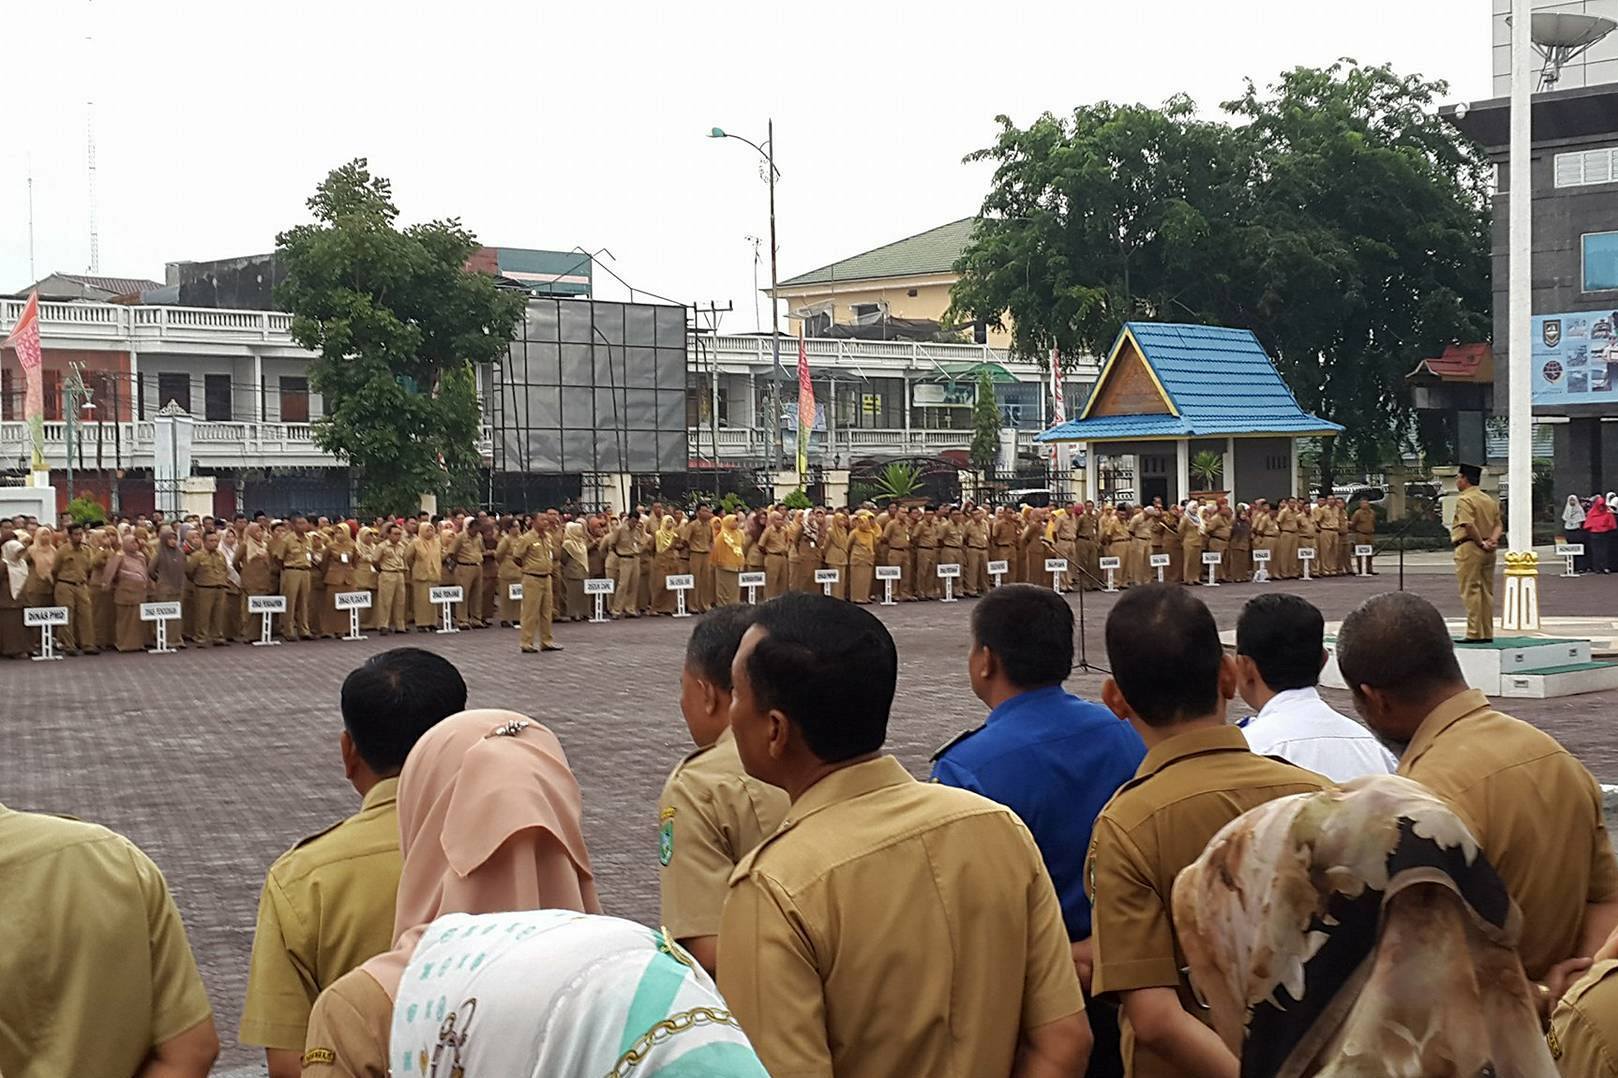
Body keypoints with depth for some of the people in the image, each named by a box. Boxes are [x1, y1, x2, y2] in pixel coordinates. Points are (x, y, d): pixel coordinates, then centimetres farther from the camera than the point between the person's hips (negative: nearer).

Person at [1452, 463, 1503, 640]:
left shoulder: (1464, 500, -10)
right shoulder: (1490, 500, 17)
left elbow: (1468, 525, -22)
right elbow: (1498, 524, 13)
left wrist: (1481, 543, -13)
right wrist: (1492, 540, -3)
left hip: (1469, 548, -8)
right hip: (1488, 552, 8)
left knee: (1471, 592, -7)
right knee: (1487, 591, 11)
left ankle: (1474, 634, -9)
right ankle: (1487, 633, 13)